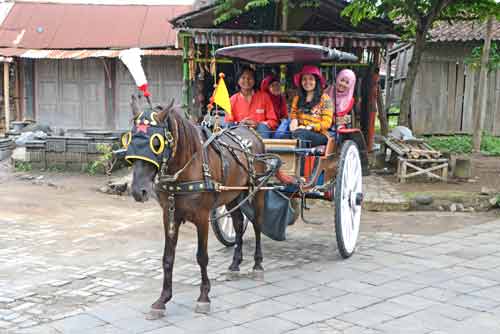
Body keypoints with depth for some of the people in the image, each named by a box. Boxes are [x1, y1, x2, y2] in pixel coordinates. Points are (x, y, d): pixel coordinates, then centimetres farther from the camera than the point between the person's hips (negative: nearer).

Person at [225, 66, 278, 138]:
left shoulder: (264, 97, 6)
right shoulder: (233, 99, 8)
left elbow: (273, 121, 5)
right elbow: (227, 123, 7)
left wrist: (258, 124, -13)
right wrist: (239, 124, -13)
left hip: (259, 130, 0)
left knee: (263, 127, -33)